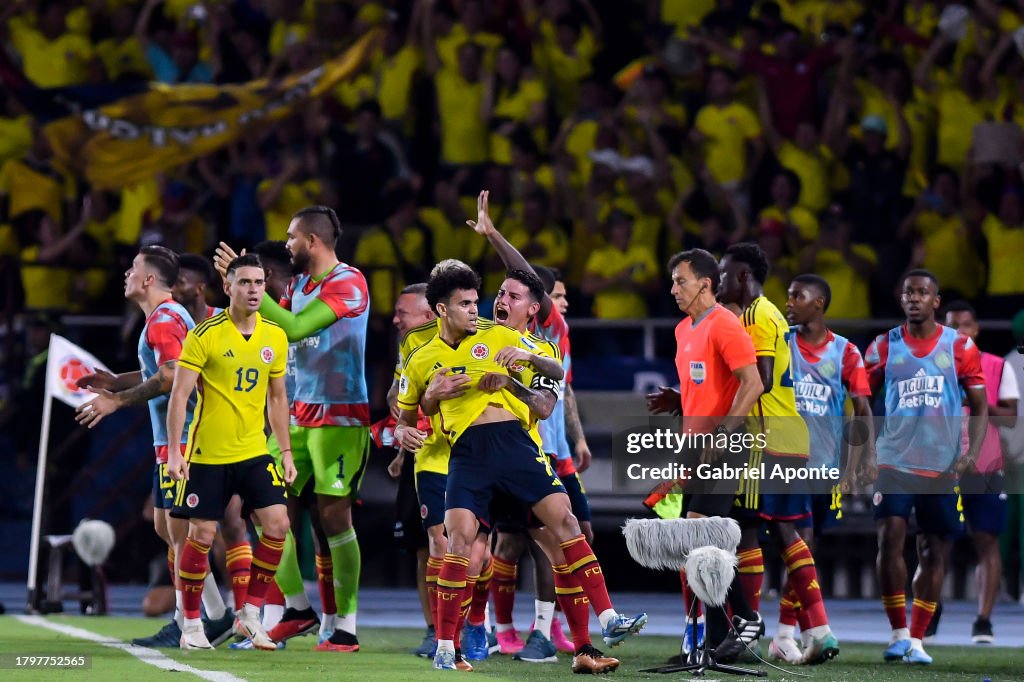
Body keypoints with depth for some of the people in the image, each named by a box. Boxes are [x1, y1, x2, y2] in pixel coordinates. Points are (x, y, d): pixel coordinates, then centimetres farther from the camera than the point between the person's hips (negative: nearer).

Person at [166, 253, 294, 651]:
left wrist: (286, 452, 11)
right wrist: (174, 451, -18)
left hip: (254, 452, 4)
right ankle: (191, 625, 12)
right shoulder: (205, 335, -11)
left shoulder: (275, 338, 4)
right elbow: (179, 394, -11)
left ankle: (249, 614, 5)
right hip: (207, 454, -4)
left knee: (277, 524, -8)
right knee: (201, 535, -2)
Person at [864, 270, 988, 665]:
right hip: (894, 463, 0)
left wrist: (972, 453, -11)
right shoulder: (883, 347, 4)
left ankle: (916, 640, 11)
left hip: (942, 466, 0)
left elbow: (980, 406, 4)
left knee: (934, 552, 3)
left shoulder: (960, 347, 2)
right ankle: (899, 632, -5)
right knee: (890, 539, -15)